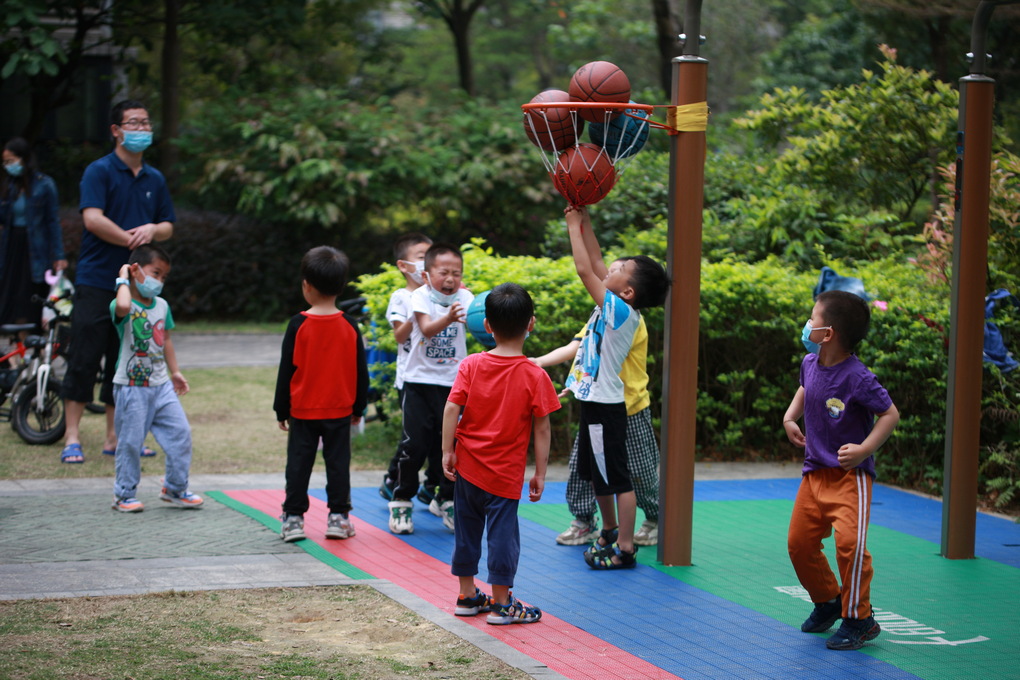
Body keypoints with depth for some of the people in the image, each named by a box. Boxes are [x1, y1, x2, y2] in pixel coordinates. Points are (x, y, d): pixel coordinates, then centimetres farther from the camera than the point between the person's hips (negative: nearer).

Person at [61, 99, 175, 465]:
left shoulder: (155, 179, 14)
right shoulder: (99, 171, -5)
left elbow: (168, 226, 17)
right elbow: (93, 219, -15)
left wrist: (152, 230, -6)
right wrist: (131, 239, -14)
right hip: (96, 281, -6)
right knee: (84, 359, -5)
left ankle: (114, 437, 17)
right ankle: (72, 437, 0)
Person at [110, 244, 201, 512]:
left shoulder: (162, 306, 9)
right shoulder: (122, 307, -14)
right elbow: (123, 306, -41)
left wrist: (174, 372, 23)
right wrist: (123, 279, -24)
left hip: (161, 384, 6)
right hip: (131, 387, -6)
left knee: (180, 433, 4)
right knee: (130, 442, 0)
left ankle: (175, 488, 19)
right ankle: (124, 494, 15)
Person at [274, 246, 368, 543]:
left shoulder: (299, 325, -10)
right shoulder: (350, 327, -3)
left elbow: (286, 371, -5)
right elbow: (360, 371, 3)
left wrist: (281, 410, 4)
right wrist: (358, 407, 15)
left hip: (302, 411, -1)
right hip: (339, 411, 2)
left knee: (299, 463, 6)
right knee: (337, 462, 9)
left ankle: (294, 518, 7)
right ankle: (338, 517, 10)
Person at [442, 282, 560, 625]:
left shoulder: (471, 365, -4)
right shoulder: (535, 376, -9)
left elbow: (451, 408, -10)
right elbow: (542, 429, -7)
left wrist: (447, 451, -3)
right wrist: (540, 473, -1)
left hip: (467, 466, 3)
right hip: (506, 474, -3)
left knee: (467, 529, 15)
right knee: (502, 532, 4)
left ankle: (467, 595, 26)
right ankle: (501, 603, 10)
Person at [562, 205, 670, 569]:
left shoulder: (620, 310, -19)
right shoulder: (616, 308, 4)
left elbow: (584, 269, -22)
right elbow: (595, 263, 14)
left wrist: (574, 225, -14)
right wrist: (584, 223, 8)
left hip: (605, 405, -10)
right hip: (594, 400, 10)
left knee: (616, 477, -4)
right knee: (593, 472, 21)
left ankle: (625, 547, 1)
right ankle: (610, 530, 36)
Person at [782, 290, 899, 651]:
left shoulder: (857, 378, -22)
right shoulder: (810, 363, 0)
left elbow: (890, 414, -15)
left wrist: (864, 449, -24)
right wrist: (790, 417, 11)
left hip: (850, 475, -8)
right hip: (815, 472, 8)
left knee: (849, 541, -21)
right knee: (799, 542, 11)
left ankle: (858, 619, -6)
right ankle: (828, 601, 35)